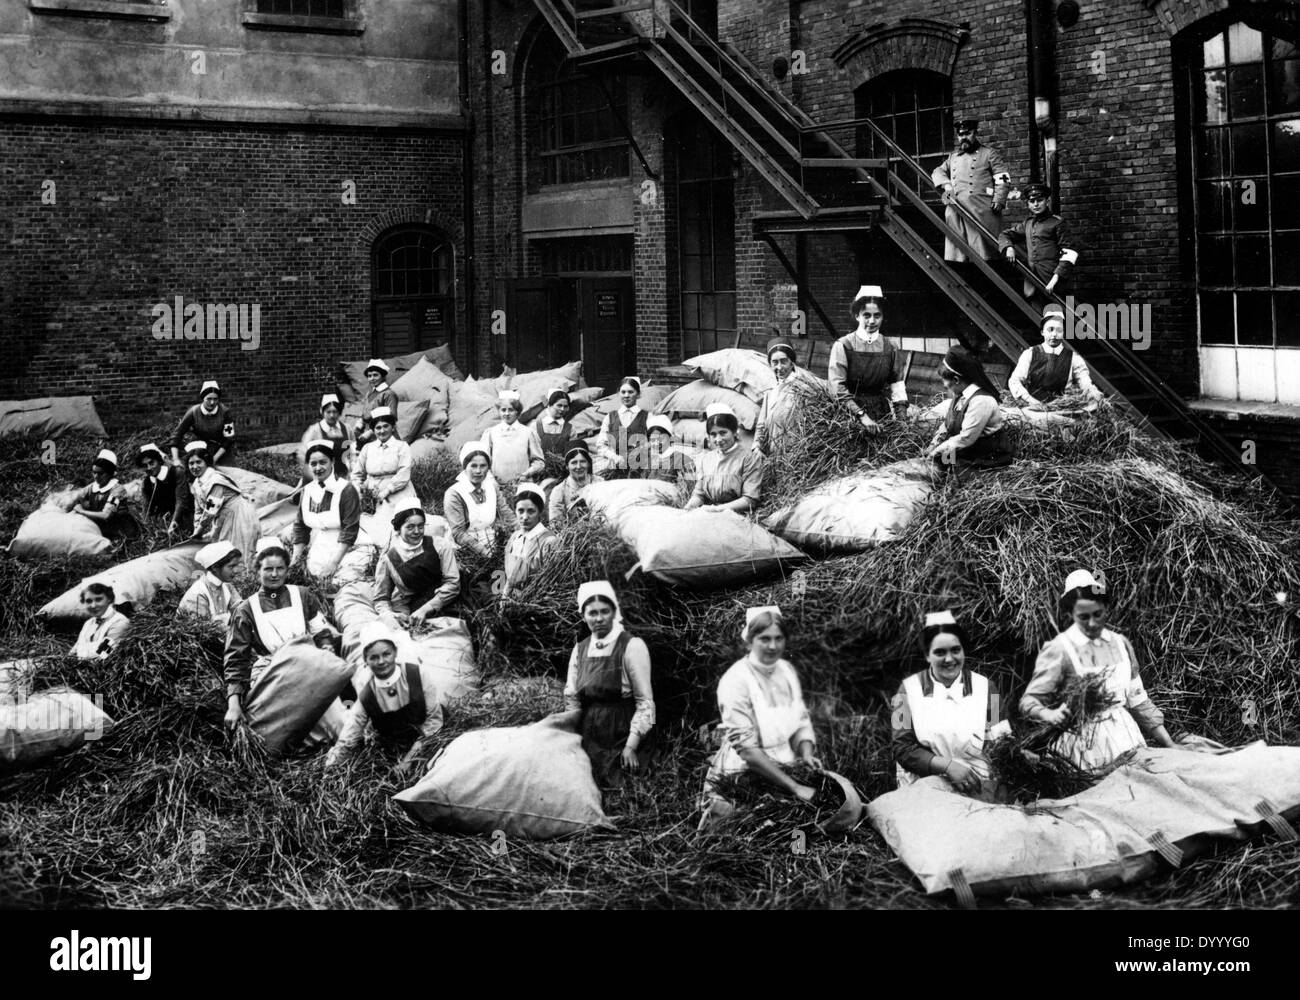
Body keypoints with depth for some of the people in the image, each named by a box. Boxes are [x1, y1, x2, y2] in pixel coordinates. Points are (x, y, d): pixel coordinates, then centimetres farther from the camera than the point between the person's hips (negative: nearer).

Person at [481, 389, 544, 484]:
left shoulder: (527, 433, 9)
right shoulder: (490, 433, 11)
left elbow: (539, 461, 12)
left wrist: (528, 473, -5)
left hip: (523, 485, 0)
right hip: (497, 485, 0)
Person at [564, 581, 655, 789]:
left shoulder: (632, 646, -6)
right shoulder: (580, 650, 10)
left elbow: (645, 702, -8)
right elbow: (571, 700, 13)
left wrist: (631, 746, -13)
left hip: (621, 737, -4)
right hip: (588, 739, 4)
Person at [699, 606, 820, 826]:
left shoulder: (786, 669, 4)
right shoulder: (735, 681, -16)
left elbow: (802, 722, 10)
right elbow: (746, 748, -21)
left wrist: (806, 754, -12)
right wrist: (794, 787, -24)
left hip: (783, 769, 7)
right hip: (743, 774, -7)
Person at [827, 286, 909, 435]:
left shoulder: (890, 348, 6)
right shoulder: (843, 346, -5)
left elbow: (897, 384, 7)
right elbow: (837, 387, -10)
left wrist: (902, 419, -5)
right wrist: (862, 415, -19)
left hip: (881, 413, 3)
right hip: (849, 413, -3)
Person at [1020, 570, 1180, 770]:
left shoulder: (1120, 644, 11)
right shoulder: (1059, 649, -4)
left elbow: (1138, 700, 17)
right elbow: (1029, 701, -4)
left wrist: (1169, 744, 15)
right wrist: (1048, 714, -26)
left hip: (1126, 736, 5)